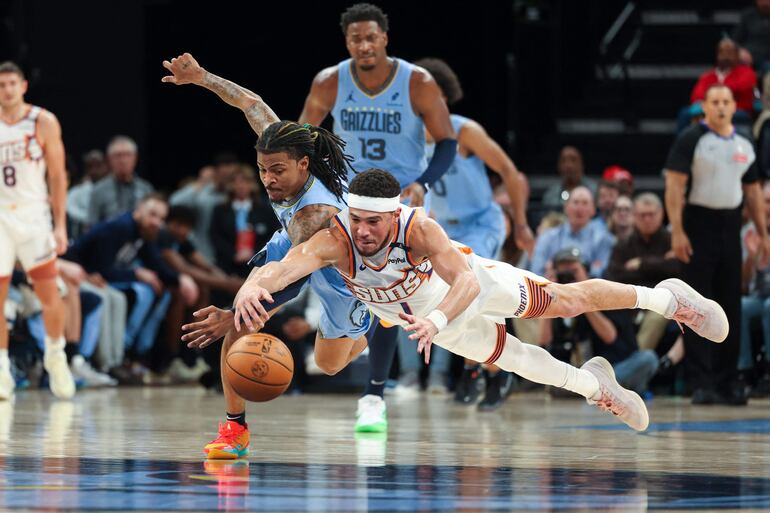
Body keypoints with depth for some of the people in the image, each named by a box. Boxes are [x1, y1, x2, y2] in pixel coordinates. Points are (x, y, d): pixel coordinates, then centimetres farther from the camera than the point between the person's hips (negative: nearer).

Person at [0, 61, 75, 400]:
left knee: (49, 293, -3)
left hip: (33, 214, -1)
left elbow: (57, 176, 1)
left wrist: (61, 225, -4)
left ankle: (55, 357, 17)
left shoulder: (43, 122, -1)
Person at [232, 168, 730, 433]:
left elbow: (467, 283, -52)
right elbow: (279, 269, -57)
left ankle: (665, 298, 36)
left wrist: (436, 320, -72)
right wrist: (252, 288, -81)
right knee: (510, 357, 22)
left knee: (567, 301, 11)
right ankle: (593, 385, 51)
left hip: (467, 278, -3)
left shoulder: (419, 228, -44)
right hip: (417, 312, 3)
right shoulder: (334, 241, -42)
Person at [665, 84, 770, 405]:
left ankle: (728, 381, 13)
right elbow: (674, 186, -10)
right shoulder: (690, 140, -5)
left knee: (731, 307, 7)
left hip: (730, 228, 5)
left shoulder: (744, 146, 12)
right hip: (698, 227, -5)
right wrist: (677, 231, -18)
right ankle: (701, 383, -4)